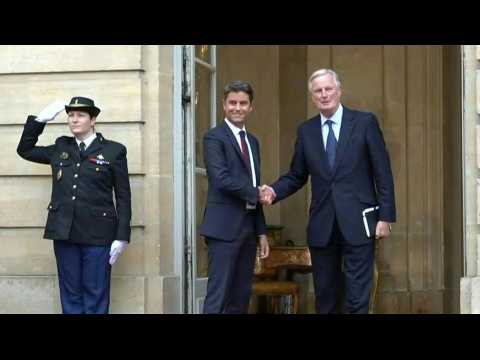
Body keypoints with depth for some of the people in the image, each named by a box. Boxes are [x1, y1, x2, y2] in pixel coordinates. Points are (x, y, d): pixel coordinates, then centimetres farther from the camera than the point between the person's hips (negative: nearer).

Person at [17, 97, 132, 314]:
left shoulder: (113, 151, 2)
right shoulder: (60, 149, 13)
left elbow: (123, 197, 1)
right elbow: (25, 150, 22)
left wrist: (122, 237, -6)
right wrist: (40, 120, 9)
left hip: (97, 234, -3)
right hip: (64, 232, 4)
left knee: (95, 296, 0)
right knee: (70, 294, 7)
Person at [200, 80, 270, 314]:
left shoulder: (253, 141, 18)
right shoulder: (214, 137, -6)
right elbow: (221, 179, -19)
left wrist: (261, 232, 17)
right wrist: (255, 194, -8)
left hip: (248, 227, 8)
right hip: (224, 226, -8)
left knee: (241, 296, 7)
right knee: (218, 294, -10)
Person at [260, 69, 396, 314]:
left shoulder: (365, 122, 0)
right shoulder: (306, 131, 9)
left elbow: (383, 173, -1)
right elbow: (296, 176, 13)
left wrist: (385, 217, -7)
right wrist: (274, 191, -7)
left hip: (357, 222, -3)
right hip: (322, 226, 3)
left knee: (357, 297, -5)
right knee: (324, 297, 8)